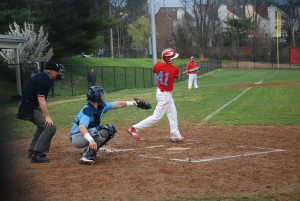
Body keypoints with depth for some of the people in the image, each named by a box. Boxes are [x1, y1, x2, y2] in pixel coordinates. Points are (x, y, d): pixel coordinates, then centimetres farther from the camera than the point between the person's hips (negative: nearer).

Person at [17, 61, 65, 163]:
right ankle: (36, 154, -16)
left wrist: (43, 114, 18)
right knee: (50, 127, -17)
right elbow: (41, 99, -25)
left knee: (42, 124, 30)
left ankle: (32, 151, 37)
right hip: (30, 108, -11)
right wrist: (47, 116, -28)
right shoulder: (45, 79, -17)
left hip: (30, 106, 11)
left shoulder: (41, 76, 14)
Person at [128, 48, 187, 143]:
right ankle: (134, 129, -1)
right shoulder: (175, 69, -22)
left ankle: (176, 136, 27)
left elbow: (154, 71, 14)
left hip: (160, 91, 8)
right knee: (156, 117, -2)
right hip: (165, 95, -8)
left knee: (173, 114, 19)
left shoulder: (158, 65, -10)